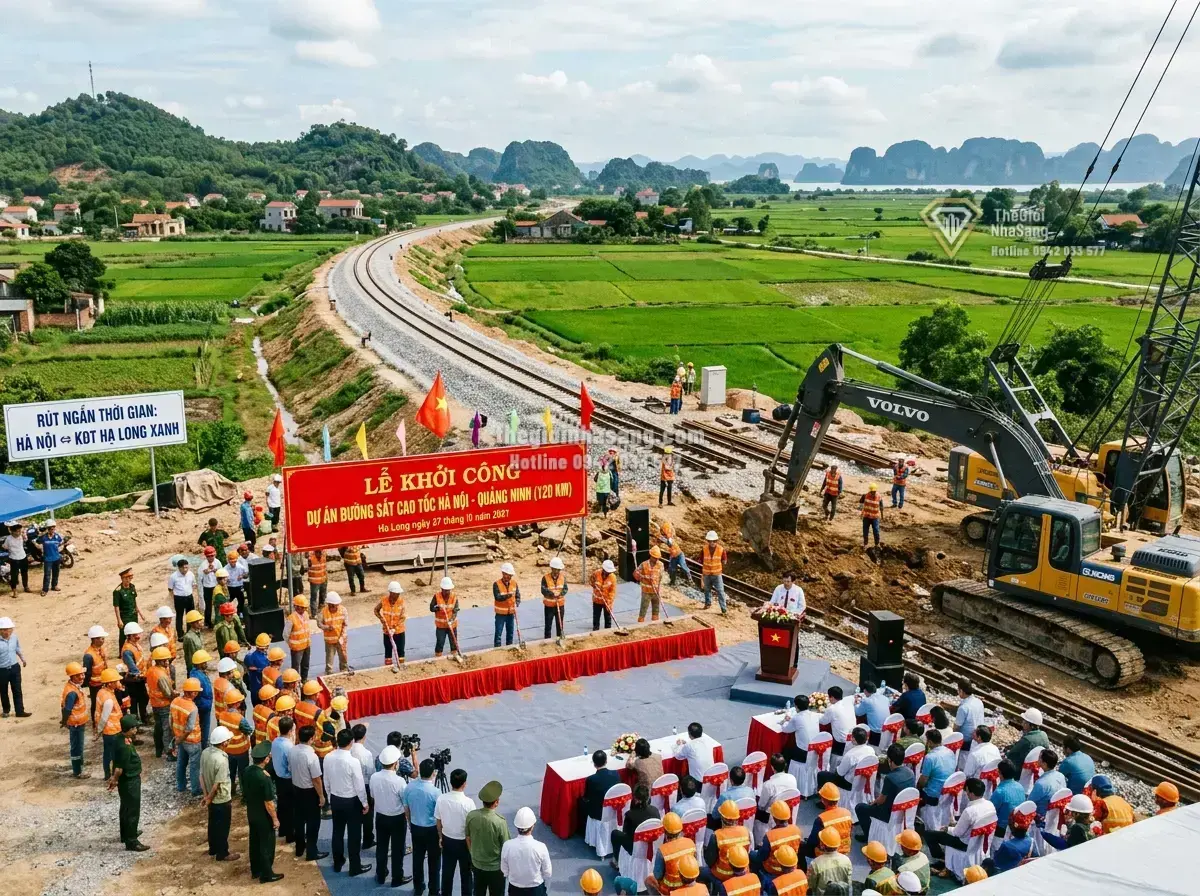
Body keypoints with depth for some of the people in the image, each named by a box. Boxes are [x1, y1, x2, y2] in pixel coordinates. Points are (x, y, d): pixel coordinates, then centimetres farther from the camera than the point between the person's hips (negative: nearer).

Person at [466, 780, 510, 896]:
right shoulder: (500, 821, -28)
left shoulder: (471, 816, -14)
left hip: (477, 864, 5)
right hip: (495, 867, -4)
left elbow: (468, 839, 1)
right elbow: (505, 847, -16)